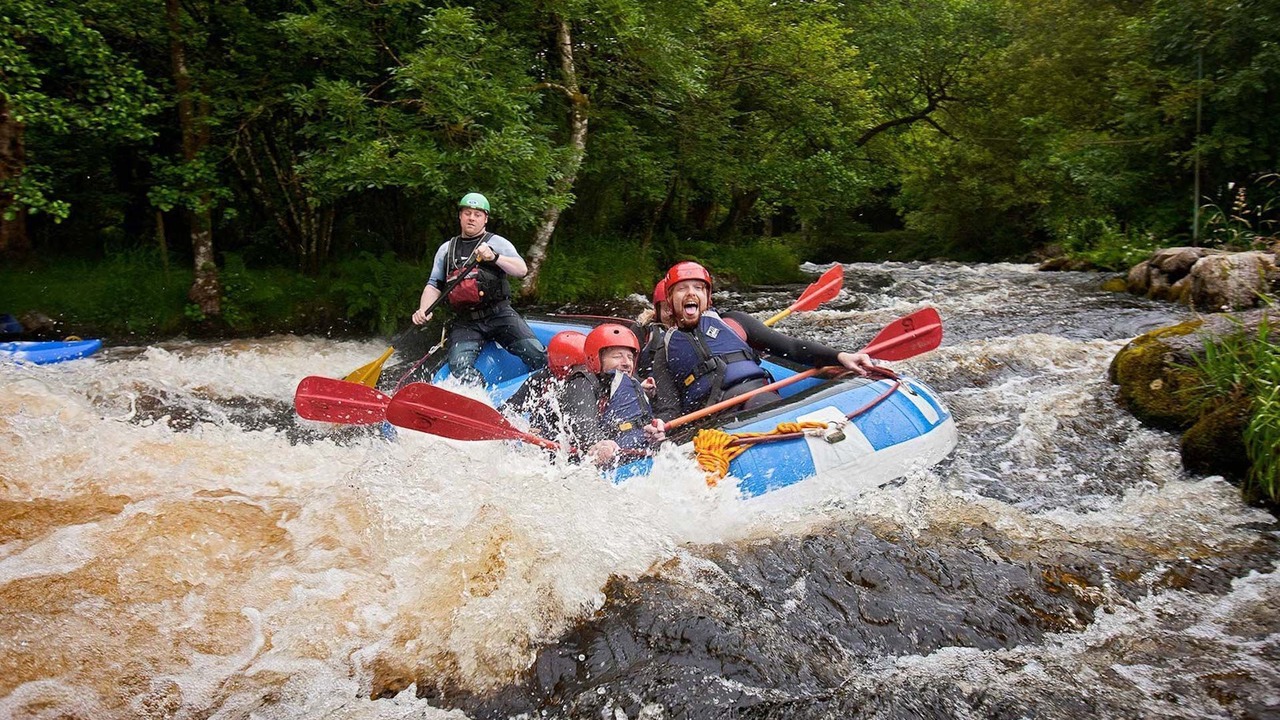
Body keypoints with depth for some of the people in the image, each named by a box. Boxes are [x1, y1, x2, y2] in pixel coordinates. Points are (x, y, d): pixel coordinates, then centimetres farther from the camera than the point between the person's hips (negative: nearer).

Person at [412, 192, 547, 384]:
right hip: (465, 323, 2)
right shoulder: (446, 249, 18)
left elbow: (522, 270, -8)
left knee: (536, 354, -20)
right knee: (459, 366, -25)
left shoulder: (497, 243, 7)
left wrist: (494, 257, -25)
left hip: (499, 315, -2)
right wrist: (423, 310, -4)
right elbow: (434, 285, 16)